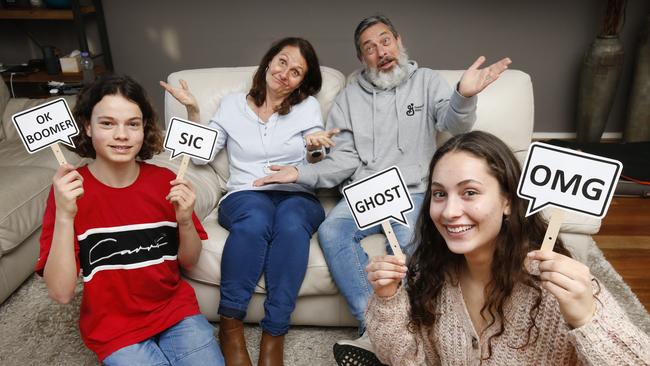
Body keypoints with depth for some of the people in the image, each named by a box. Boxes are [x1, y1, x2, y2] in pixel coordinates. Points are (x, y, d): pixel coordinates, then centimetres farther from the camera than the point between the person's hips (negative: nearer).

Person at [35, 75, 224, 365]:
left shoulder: (164, 180, -6)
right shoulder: (68, 189, -12)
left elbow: (189, 262, 1)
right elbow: (61, 293, -17)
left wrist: (185, 221, -18)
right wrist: (64, 216, -29)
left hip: (176, 311, 2)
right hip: (114, 328, -2)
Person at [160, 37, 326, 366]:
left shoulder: (308, 106, 11)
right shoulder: (232, 104, 14)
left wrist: (315, 151, -17)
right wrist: (193, 111, -3)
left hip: (297, 196, 0)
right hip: (244, 195, 0)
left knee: (291, 223, -36)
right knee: (256, 219, -36)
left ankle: (274, 333, -28)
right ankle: (230, 323, -23)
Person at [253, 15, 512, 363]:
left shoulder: (426, 80, 8)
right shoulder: (350, 96, 12)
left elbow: (453, 122, -12)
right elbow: (344, 160, 8)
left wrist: (464, 96, -36)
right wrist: (302, 173, -9)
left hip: (412, 193, -2)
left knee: (407, 239, -33)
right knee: (330, 230, -27)